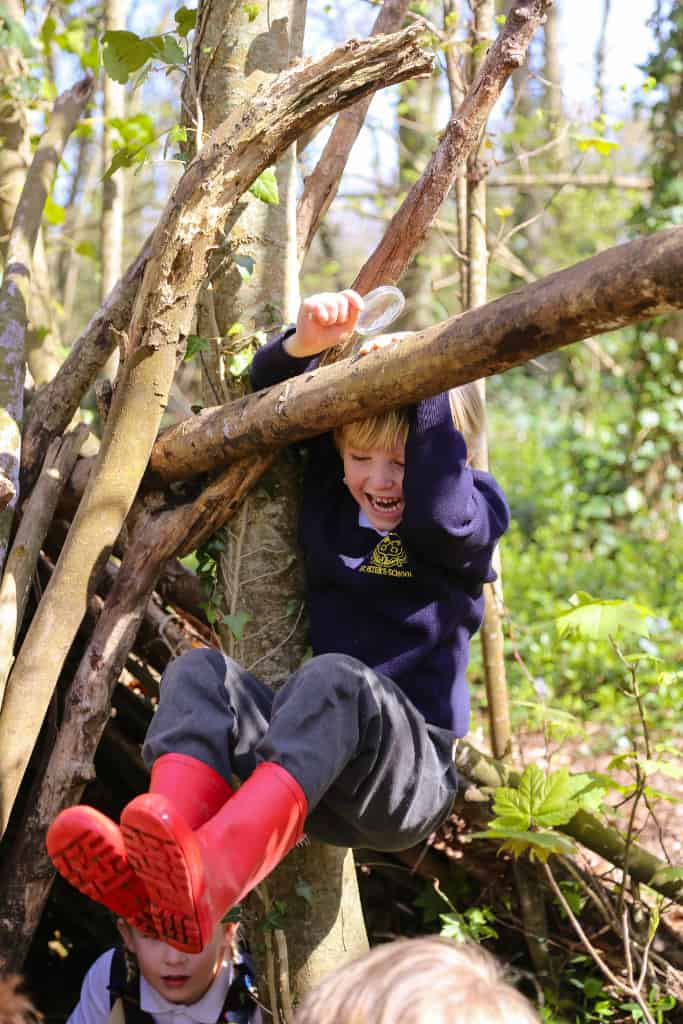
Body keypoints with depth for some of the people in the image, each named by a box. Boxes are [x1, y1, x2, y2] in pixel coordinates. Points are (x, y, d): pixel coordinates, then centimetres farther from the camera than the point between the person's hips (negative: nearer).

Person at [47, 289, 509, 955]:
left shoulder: (468, 522, 1)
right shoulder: (329, 496, 14)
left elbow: (441, 514, -23)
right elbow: (272, 396, 15)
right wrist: (307, 343, -7)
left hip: (413, 774, -5)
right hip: (315, 776, 5)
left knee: (335, 679, -37)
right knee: (200, 671, -21)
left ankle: (210, 879, -63)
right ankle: (145, 871, -50)